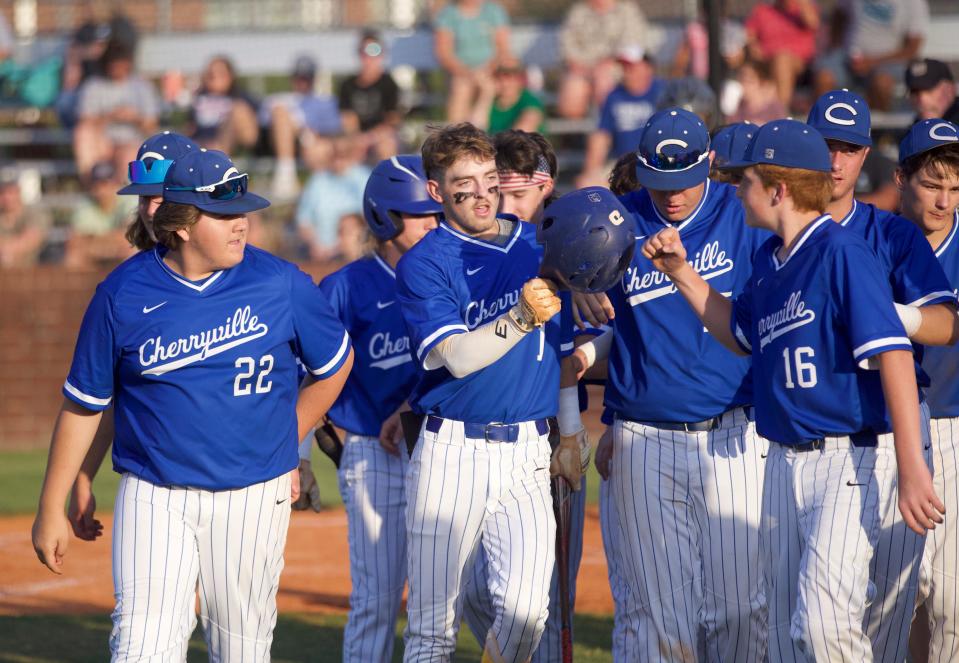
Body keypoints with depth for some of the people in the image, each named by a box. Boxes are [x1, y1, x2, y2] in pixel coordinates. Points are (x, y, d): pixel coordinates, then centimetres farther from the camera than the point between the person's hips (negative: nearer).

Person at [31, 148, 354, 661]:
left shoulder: (281, 284, -3)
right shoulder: (123, 295, -4)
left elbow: (336, 363, 13)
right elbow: (81, 405, 4)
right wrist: (51, 508, 4)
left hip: (253, 497, 1)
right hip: (153, 497, -1)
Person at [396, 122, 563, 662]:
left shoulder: (539, 243, 11)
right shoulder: (424, 263, -3)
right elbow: (457, 356, -16)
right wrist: (521, 318, -30)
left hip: (528, 453, 2)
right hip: (452, 452, -2)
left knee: (526, 610, -13)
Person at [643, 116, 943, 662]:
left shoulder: (842, 252, -15)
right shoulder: (769, 259, 11)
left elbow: (894, 355, -22)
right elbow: (740, 335, 30)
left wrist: (911, 468, -29)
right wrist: (682, 273, 18)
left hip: (852, 460, -9)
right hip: (786, 461, 9)